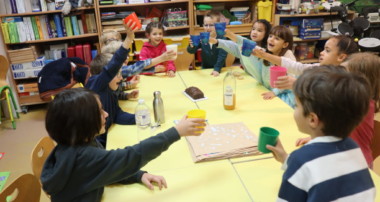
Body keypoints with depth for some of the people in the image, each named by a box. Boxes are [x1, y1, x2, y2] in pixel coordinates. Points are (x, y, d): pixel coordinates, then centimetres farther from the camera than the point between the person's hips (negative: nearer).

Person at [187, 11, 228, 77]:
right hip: (205, 69, 2)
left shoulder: (222, 38, -11)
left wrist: (217, 69, -28)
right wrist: (191, 46, -31)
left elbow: (222, 55, -17)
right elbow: (191, 51, -7)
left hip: (220, 69, -1)